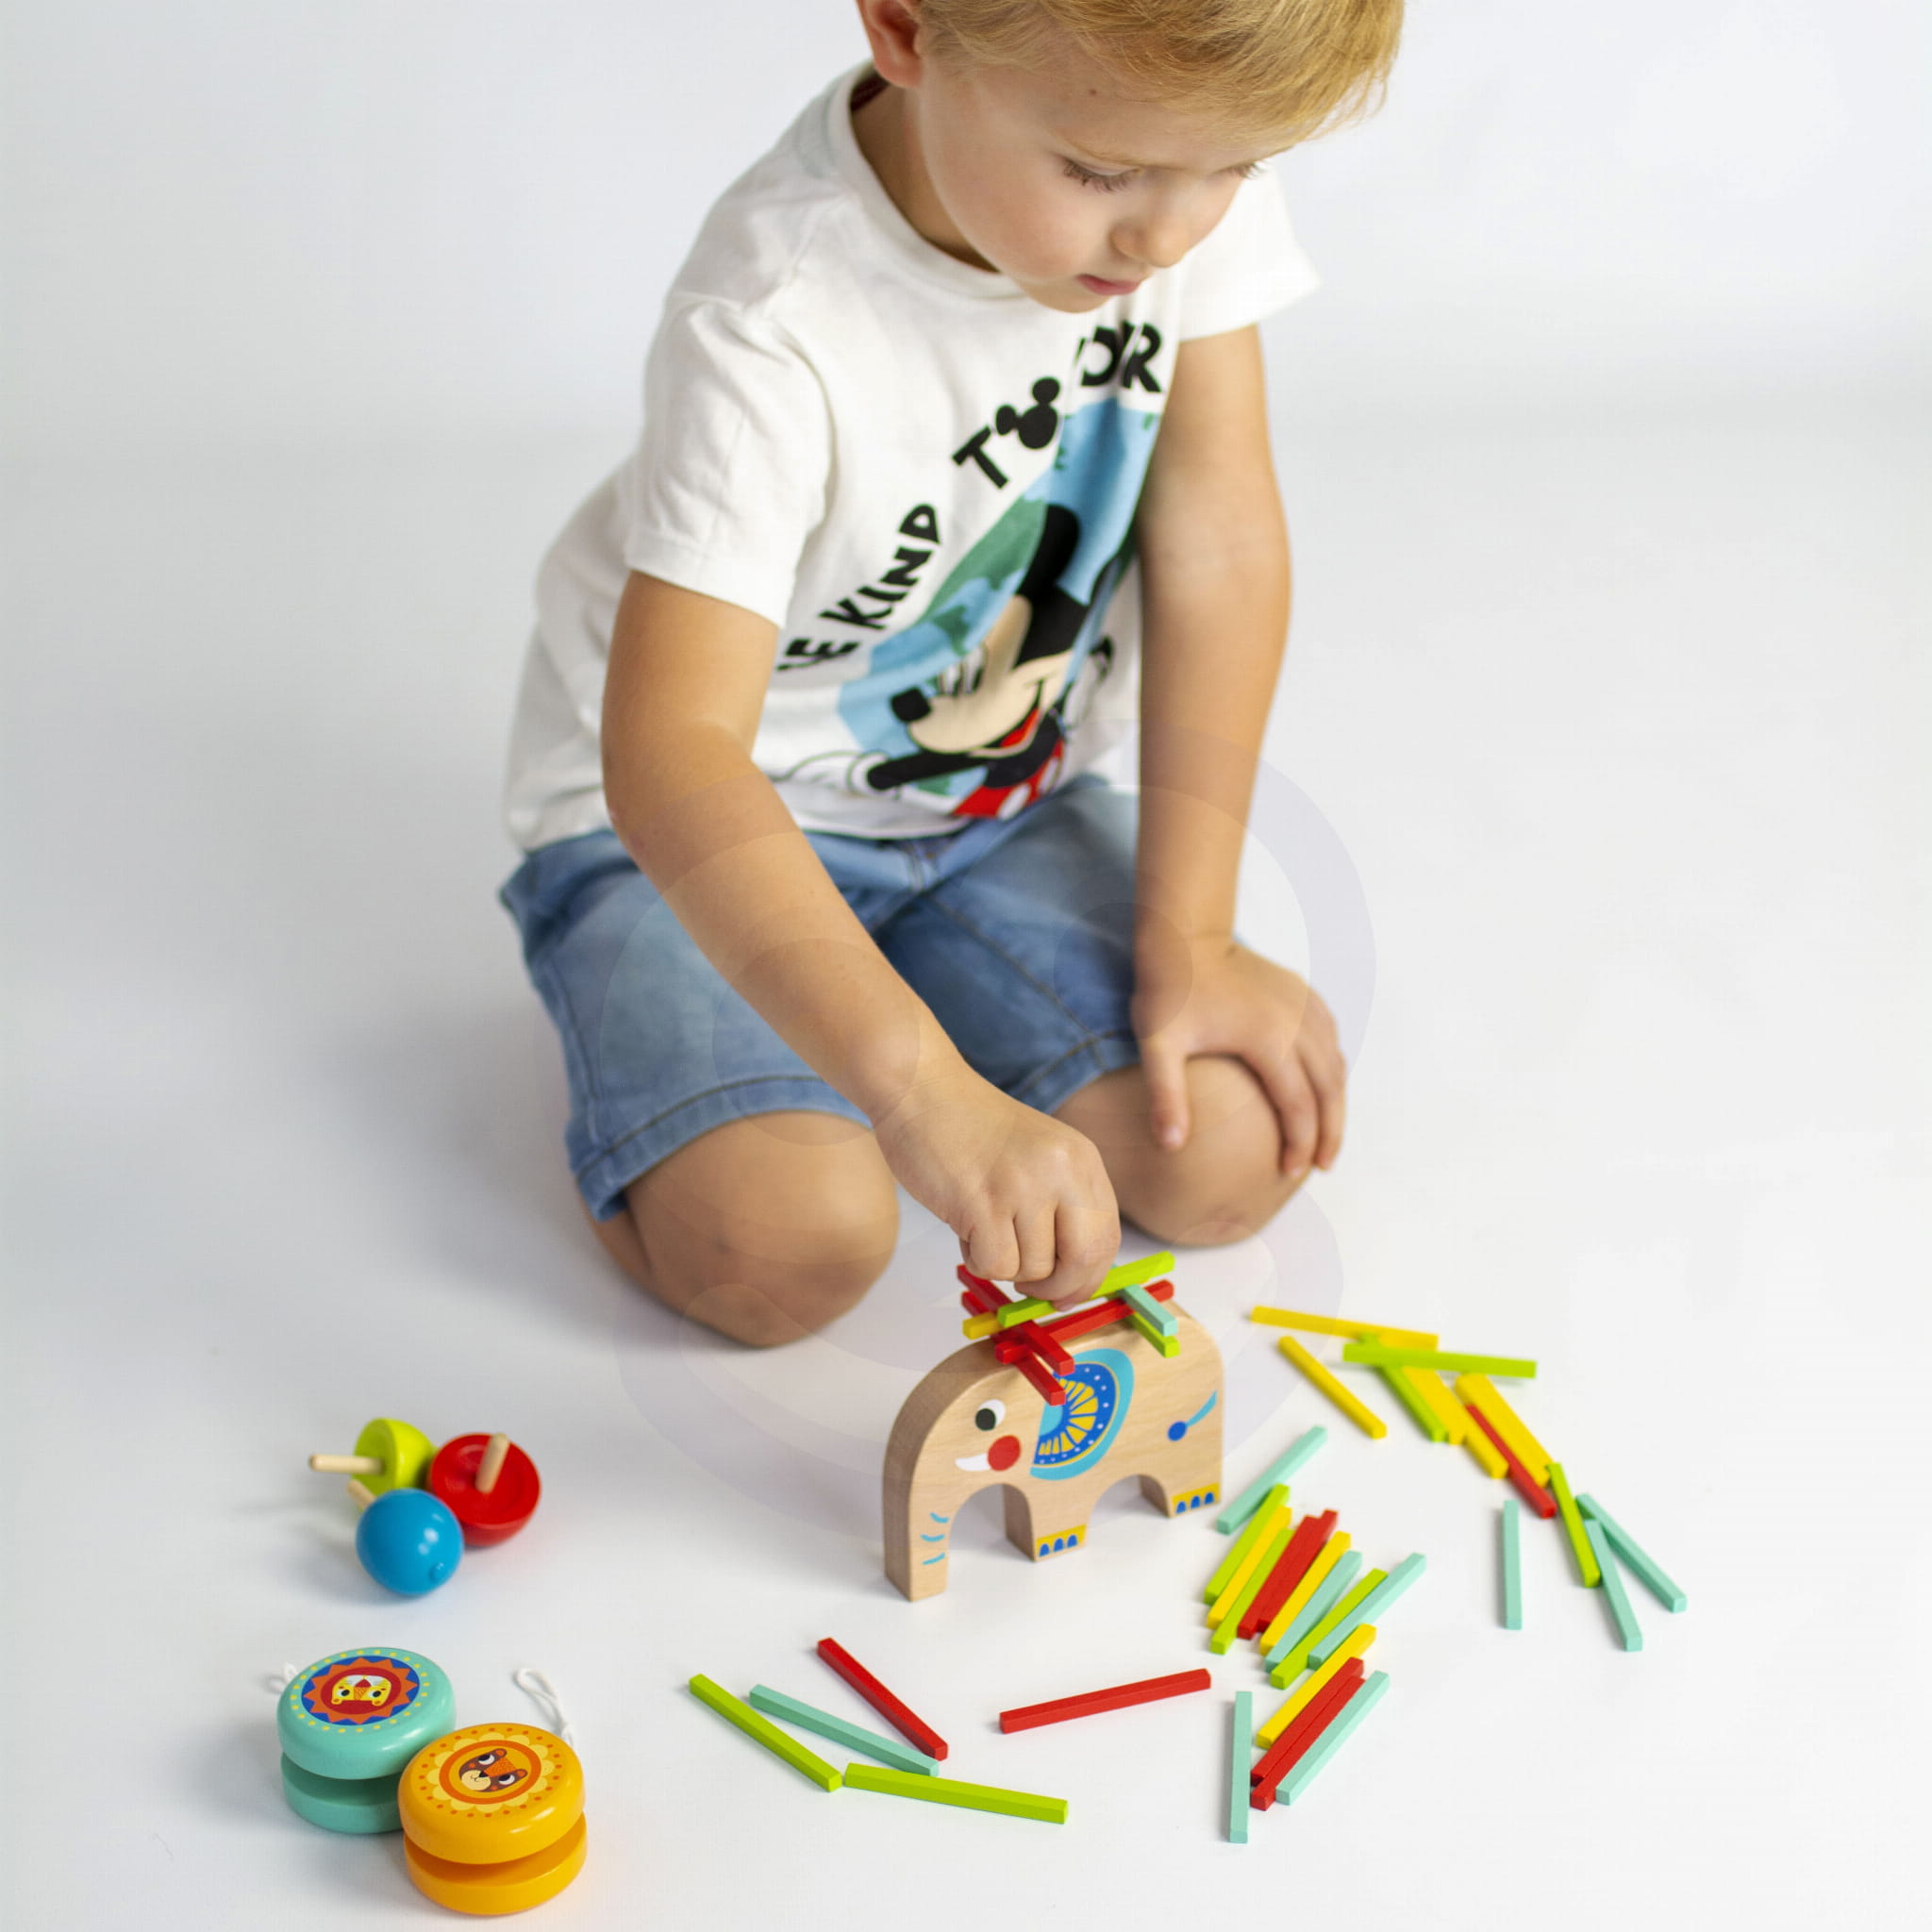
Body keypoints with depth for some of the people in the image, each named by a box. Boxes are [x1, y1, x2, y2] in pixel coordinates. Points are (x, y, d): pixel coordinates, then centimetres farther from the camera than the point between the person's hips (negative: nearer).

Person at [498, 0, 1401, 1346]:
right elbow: (668, 753, -41)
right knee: (788, 1246, -26)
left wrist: (1188, 942, -14)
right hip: (701, 816, -4)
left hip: (1004, 801, 5)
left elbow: (1218, 551, -11)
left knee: (1236, 1157, -14)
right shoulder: (773, 333, -33)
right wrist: (928, 1093, -52)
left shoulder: (1183, 143, -17)